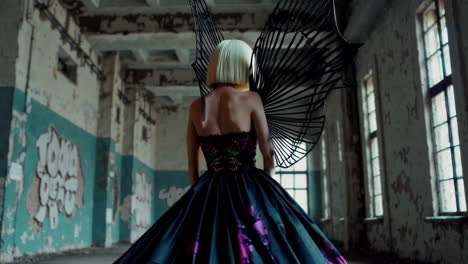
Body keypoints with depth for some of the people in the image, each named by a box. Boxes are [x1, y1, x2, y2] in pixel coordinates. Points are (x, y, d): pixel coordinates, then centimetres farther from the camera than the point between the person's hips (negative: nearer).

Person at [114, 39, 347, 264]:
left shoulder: (196, 106, 3)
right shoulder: (251, 99, -7)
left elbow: (192, 165, 7)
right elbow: (270, 158, -5)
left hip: (210, 192, 4)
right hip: (249, 191, -3)